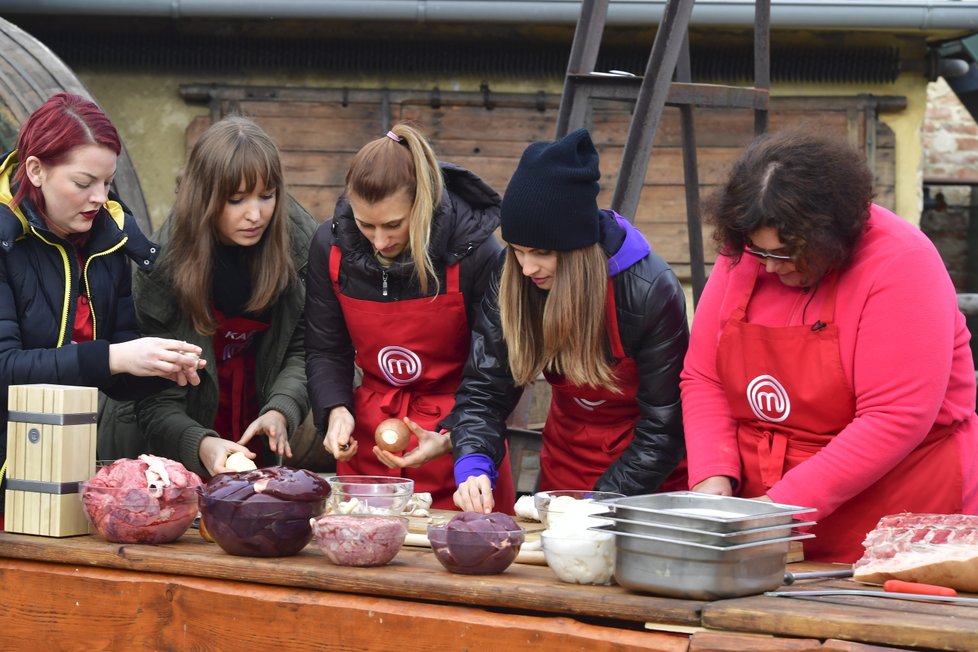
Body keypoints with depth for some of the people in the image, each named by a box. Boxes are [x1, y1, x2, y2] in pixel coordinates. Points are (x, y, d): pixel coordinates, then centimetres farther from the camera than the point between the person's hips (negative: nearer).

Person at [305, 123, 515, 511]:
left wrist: (453, 440, -23)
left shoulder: (474, 252, -17)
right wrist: (336, 410, -14)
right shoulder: (331, 246, -6)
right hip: (368, 434, 3)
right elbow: (326, 351, 5)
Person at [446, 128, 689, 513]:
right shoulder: (510, 281, -12)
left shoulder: (651, 291, -24)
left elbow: (664, 424, -19)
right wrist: (473, 468, -30)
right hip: (563, 468, 4)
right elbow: (484, 389, -11)